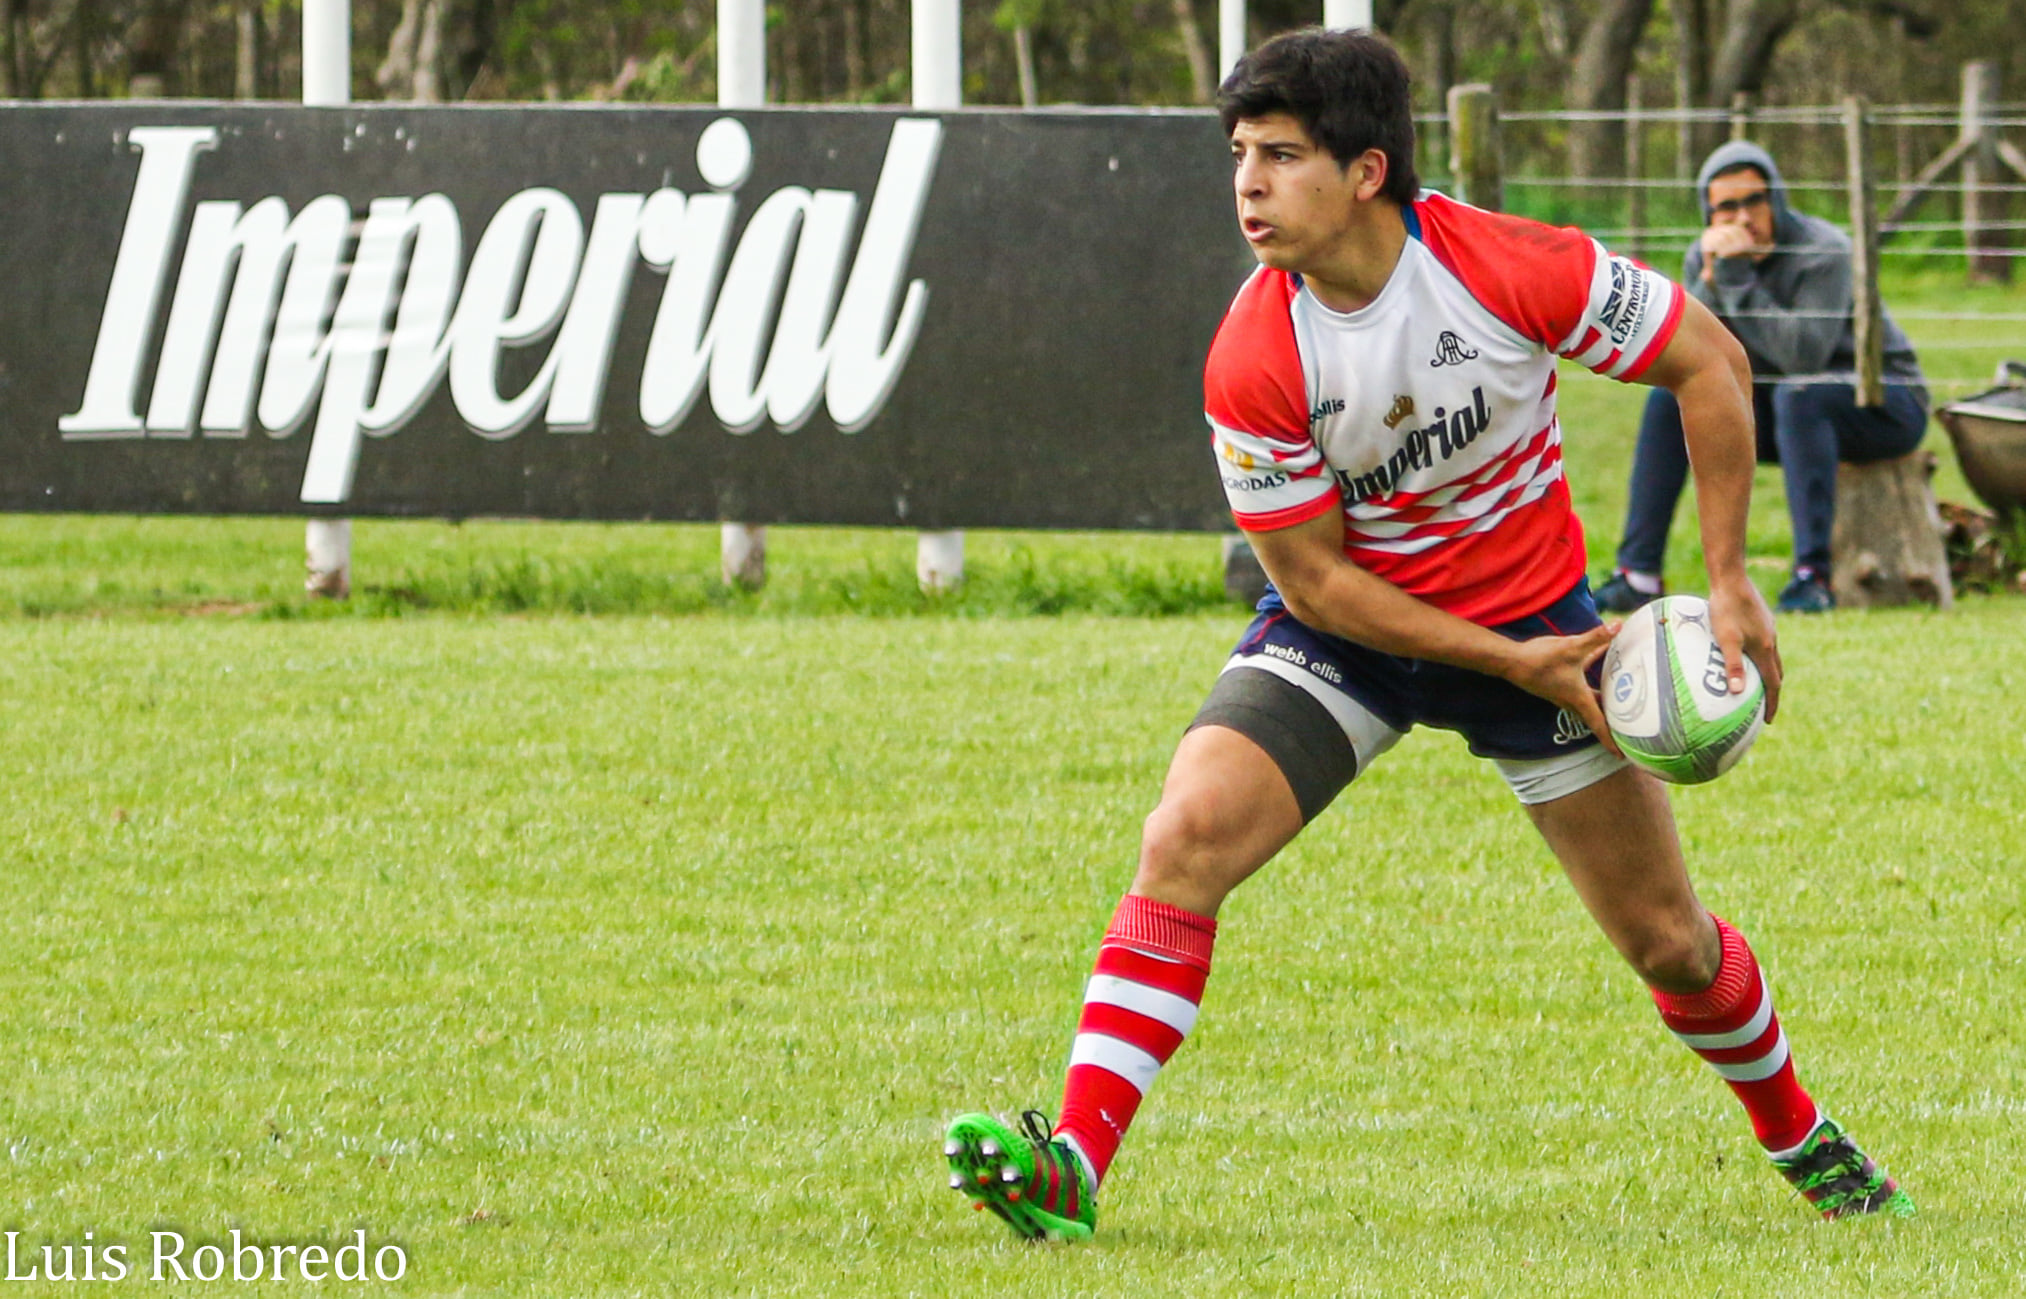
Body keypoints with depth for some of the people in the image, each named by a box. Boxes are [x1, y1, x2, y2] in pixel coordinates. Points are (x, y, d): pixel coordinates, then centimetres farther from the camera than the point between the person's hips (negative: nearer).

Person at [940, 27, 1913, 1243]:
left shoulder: (1512, 269, -24)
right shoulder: (1252, 361, -22)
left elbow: (1709, 361, -11)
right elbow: (1314, 579, -14)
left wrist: (1730, 582, -13)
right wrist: (1513, 667, -20)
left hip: (1533, 615, 0)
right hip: (1351, 630, 0)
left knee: (1671, 945, 7)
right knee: (1187, 834, -24)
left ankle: (1805, 1143, 35)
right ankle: (1071, 1165, -27)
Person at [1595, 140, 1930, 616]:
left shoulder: (1823, 252, -23)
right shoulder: (1704, 258, -3)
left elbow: (1804, 356, -36)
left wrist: (1738, 278, -34)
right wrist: (1710, 282, -25)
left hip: (1884, 404, -7)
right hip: (1777, 412, 7)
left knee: (1799, 394, -36)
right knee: (1669, 396, -5)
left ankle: (1813, 575, -37)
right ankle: (1637, 575, -6)